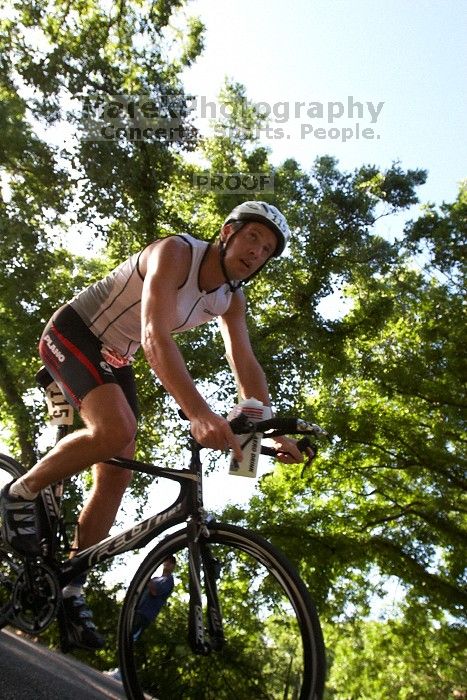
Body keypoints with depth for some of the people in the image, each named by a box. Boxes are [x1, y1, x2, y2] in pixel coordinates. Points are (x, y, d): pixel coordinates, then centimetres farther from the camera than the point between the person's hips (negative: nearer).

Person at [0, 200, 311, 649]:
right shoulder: (175, 253, -26)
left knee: (116, 476, -2)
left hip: (114, 359, 7)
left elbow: (246, 366, -6)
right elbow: (155, 336, -40)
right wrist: (198, 414, -52)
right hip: (71, 333, -7)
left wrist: (275, 432, -19)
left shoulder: (231, 300, -2)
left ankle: (70, 591, 11)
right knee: (115, 429, -33)